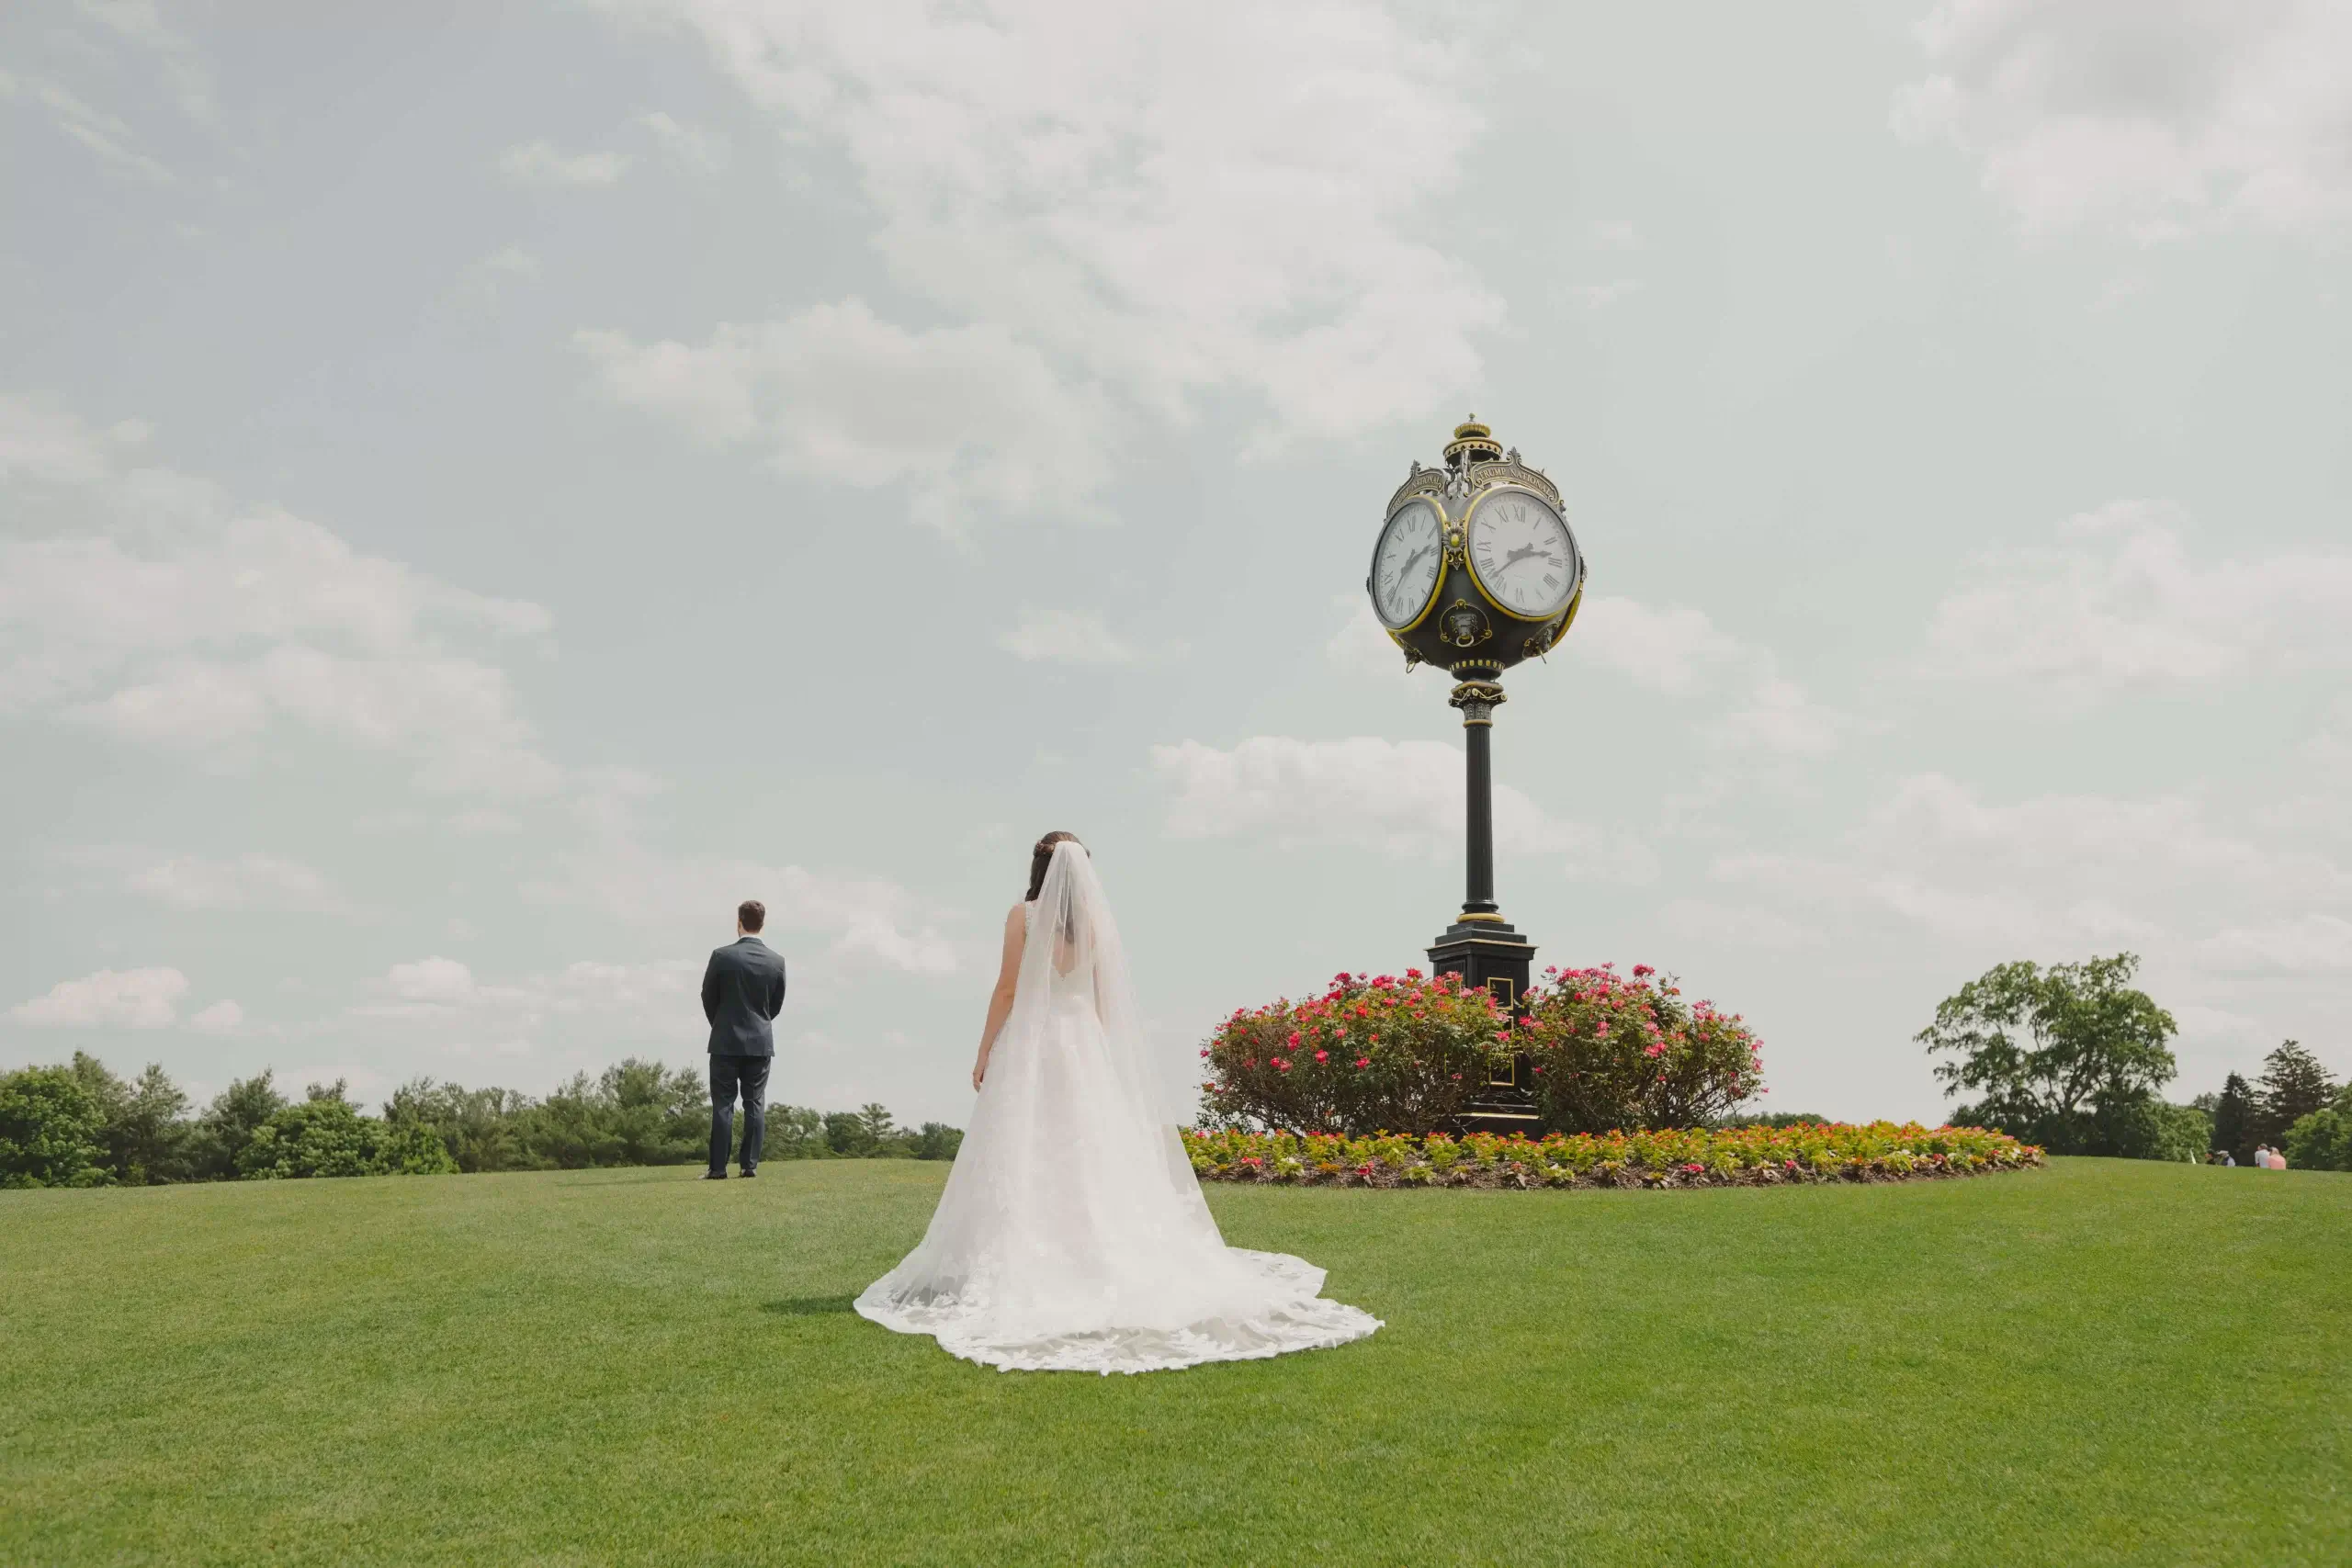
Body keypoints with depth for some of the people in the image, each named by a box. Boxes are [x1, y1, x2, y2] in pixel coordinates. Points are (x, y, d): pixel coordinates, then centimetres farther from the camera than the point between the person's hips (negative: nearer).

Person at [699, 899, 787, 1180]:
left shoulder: (721, 956, -10)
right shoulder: (777, 961, -2)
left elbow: (708, 998, 2)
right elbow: (777, 1004, 7)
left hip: (726, 1041, -2)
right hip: (761, 1041, 2)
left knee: (723, 1105, 2)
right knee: (755, 1104, 6)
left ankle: (718, 1168, 1)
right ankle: (750, 1165, 4)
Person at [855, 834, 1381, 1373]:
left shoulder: (1024, 915, -4)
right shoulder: (1096, 921, 7)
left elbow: (1007, 990, -7)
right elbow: (1105, 1000, 9)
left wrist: (984, 1052, -1)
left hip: (1029, 1043, -4)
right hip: (1084, 1046, 4)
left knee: (1023, 1160, -2)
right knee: (1089, 1158, 7)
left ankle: (1023, 1271, -5)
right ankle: (1098, 1264, 7)